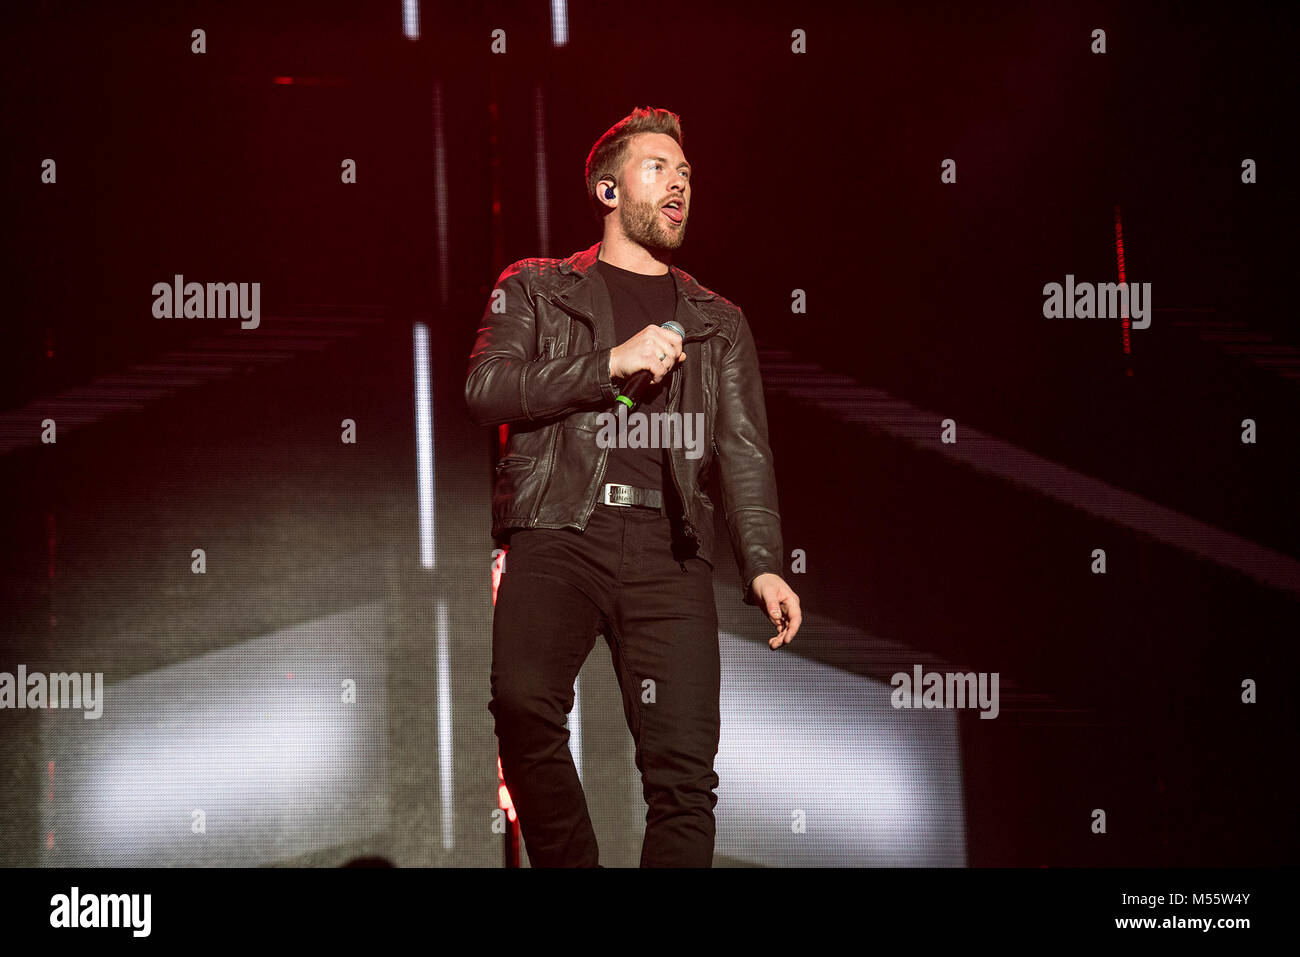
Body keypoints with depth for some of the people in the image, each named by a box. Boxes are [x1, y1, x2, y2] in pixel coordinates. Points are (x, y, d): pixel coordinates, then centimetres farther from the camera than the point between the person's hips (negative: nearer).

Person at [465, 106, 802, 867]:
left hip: (668, 548, 2)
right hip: (560, 532, -2)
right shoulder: (536, 289, 20)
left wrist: (763, 564, -2)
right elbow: (485, 391, 4)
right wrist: (611, 363, -6)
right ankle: (568, 862, -13)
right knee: (524, 701, -29)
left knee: (685, 767, -11)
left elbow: (744, 450, 15)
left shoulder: (717, 324, 26)